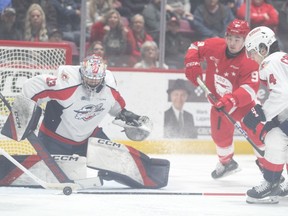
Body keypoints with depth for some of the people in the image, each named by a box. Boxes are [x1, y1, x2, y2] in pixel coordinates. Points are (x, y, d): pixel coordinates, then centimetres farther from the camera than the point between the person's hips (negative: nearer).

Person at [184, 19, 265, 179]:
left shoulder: (249, 61, -29)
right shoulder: (214, 46, -16)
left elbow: (250, 89, -37)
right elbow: (195, 47, 3)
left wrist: (231, 100, -50)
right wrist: (192, 64, -14)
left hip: (242, 102, -4)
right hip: (219, 100, 4)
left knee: (255, 131, -15)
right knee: (220, 134, 12)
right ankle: (227, 162, 39)